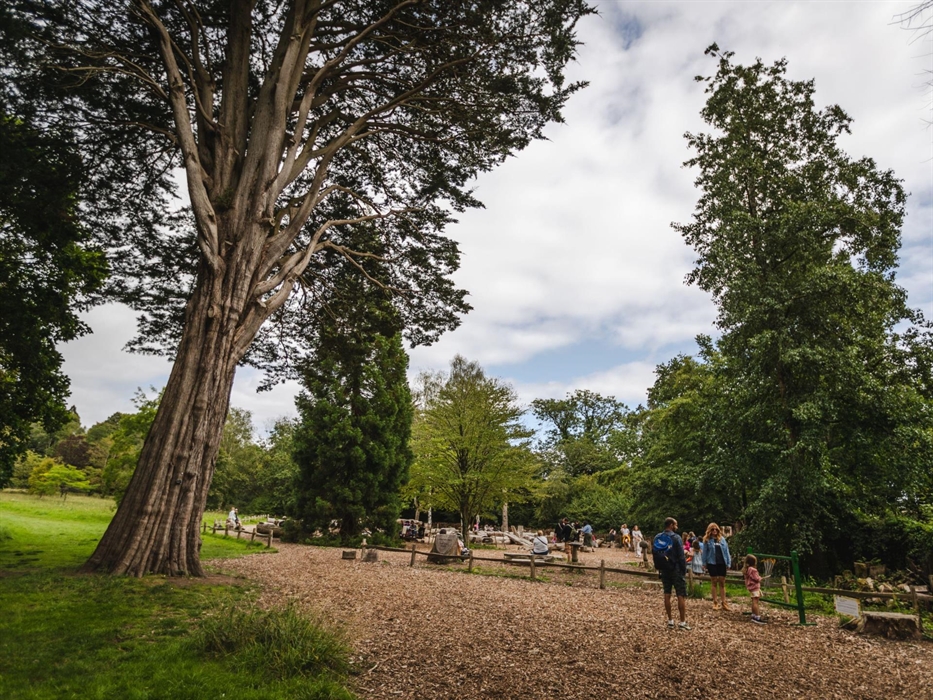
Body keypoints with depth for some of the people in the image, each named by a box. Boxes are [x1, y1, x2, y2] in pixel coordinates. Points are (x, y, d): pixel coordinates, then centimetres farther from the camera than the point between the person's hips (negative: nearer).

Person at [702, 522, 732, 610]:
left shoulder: (722, 539, 5)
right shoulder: (707, 540, -1)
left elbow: (726, 551, 5)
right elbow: (705, 552, 0)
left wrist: (728, 562, 0)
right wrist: (704, 563, -4)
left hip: (721, 563, 2)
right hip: (712, 563, -2)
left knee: (722, 583, 6)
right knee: (714, 582, 6)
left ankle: (723, 602, 12)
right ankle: (715, 602, 12)